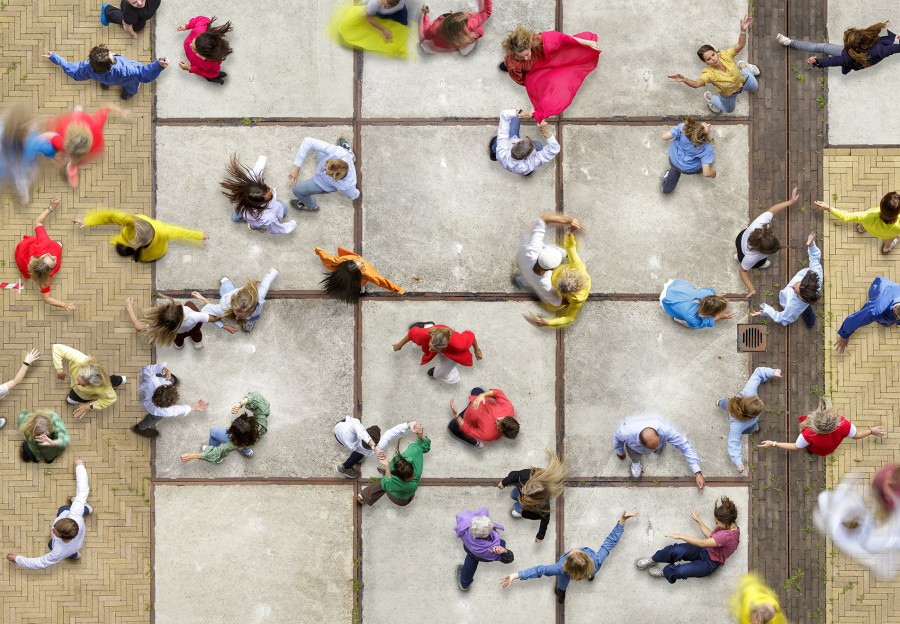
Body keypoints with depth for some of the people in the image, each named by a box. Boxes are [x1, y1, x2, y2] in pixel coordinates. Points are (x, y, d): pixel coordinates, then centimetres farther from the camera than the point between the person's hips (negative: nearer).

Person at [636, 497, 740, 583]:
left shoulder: (728, 536, -34)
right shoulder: (729, 526, -5)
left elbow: (702, 543, -30)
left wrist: (680, 536, -23)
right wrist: (698, 520, 4)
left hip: (710, 563, -8)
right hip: (705, 551, 8)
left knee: (680, 571, -28)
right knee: (678, 550, -21)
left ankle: (664, 572, 3)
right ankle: (653, 560, -2)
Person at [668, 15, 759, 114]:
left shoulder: (724, 56, -34)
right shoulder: (709, 73, -44)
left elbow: (740, 45, -36)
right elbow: (696, 84, -59)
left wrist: (743, 30, -53)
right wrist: (684, 80, -78)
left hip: (742, 81, 3)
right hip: (729, 94, -3)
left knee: (754, 88, 35)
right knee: (729, 110, 27)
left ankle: (743, 67, 55)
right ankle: (710, 98, 45)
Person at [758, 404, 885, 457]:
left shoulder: (809, 434, -47)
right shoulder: (844, 425, -43)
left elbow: (796, 447, -27)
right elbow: (856, 436, -21)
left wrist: (773, 444, -19)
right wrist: (872, 431, -5)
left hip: (815, 450, -2)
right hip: (830, 449, 2)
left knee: (801, 419, 16)